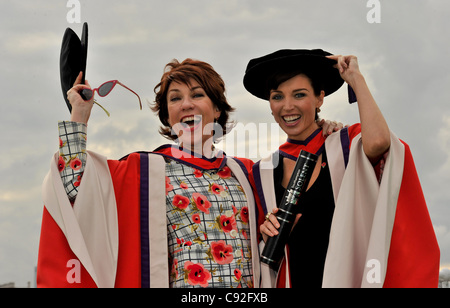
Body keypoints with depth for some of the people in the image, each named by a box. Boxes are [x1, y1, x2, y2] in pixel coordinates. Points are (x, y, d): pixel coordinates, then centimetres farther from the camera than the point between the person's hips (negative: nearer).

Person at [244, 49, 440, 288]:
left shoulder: (347, 146, -4)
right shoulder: (263, 172, 4)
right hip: (293, 281, 3)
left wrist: (356, 79, -15)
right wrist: (269, 235, -12)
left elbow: (378, 142, -28)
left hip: (349, 279, -2)